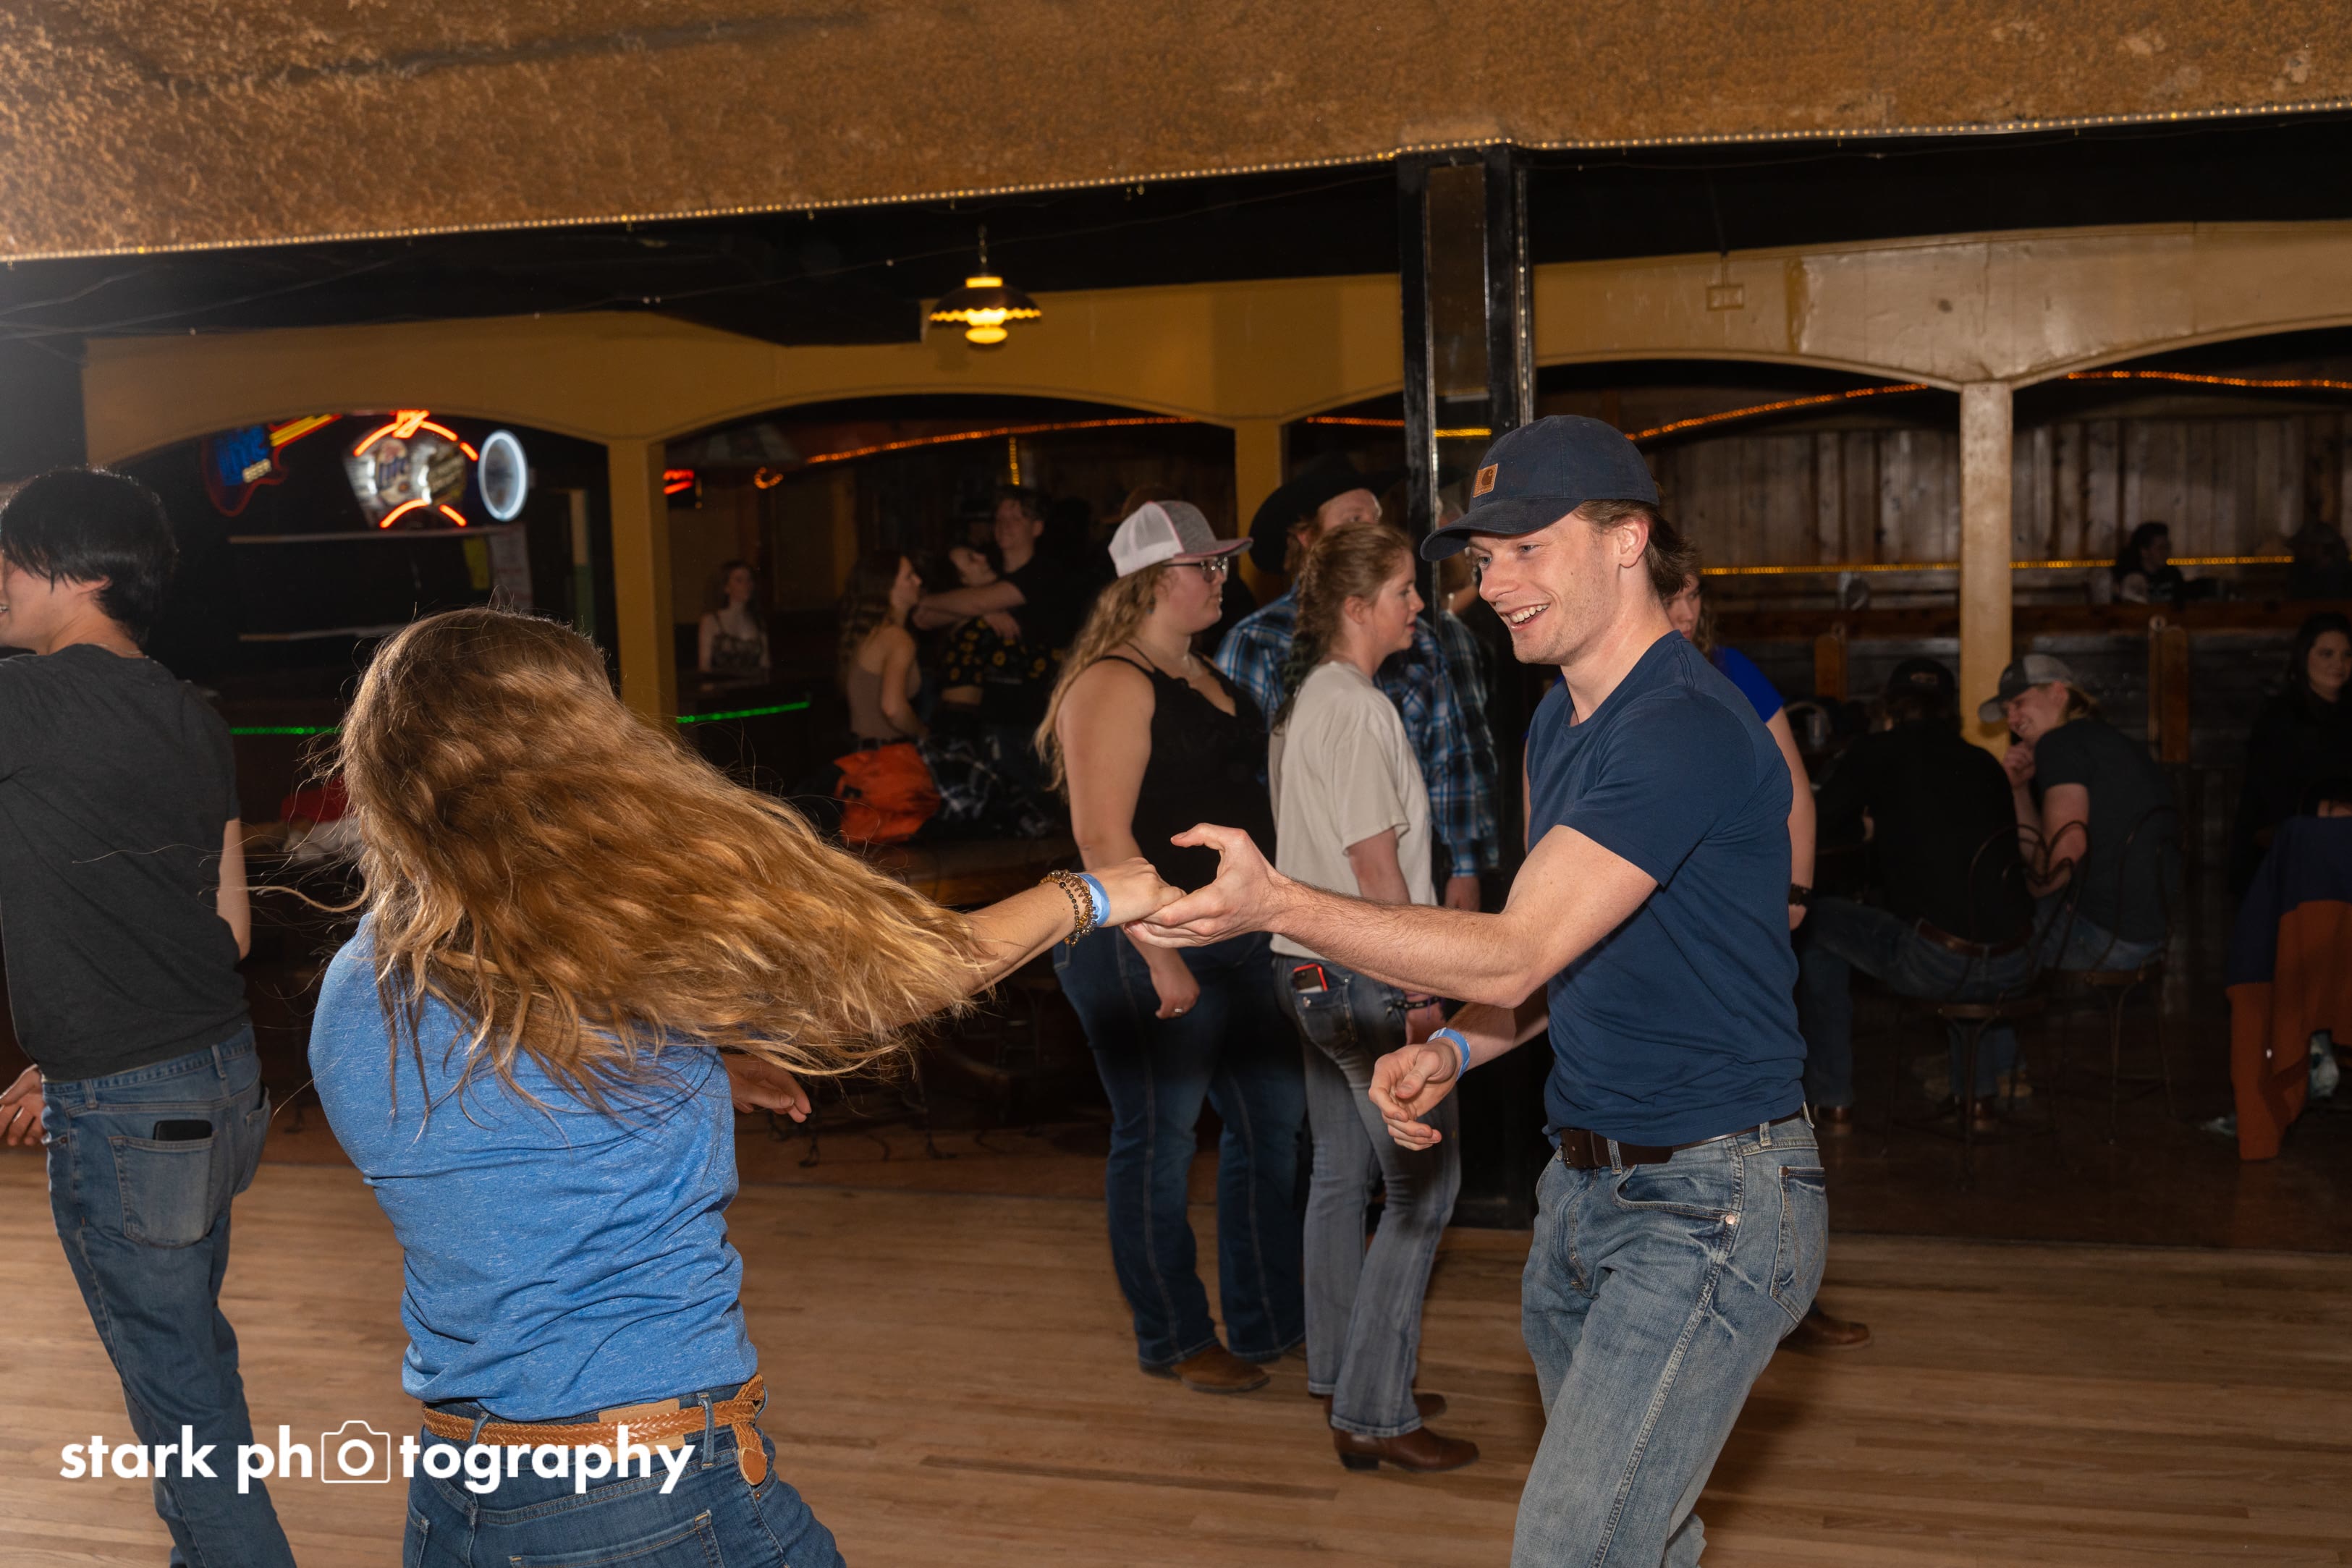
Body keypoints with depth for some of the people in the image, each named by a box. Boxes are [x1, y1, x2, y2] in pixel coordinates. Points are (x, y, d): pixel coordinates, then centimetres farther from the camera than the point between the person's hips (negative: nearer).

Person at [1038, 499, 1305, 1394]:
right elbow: (1102, 836, -21)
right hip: (1149, 952, -10)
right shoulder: (1114, 685, -14)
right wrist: (1161, 955, -24)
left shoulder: (1203, 677, 15)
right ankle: (1174, 1342, 18)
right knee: (1158, 1142, 4)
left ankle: (1269, 1320, 28)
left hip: (1235, 942, 10)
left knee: (1272, 1122, 14)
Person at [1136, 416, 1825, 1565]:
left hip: (1707, 1205, -9)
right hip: (1586, 1181, 9)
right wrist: (1454, 1049, 2)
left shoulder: (1689, 730, -21)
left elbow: (1514, 954, -26)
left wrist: (1276, 903, -28)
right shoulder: (1560, 721, 11)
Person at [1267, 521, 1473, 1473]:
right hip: (1364, 976, -10)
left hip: (1306, 967, 10)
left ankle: (1339, 1377, 27)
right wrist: (1418, 987, -14)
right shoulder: (1360, 709, -17)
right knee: (1424, 1186, -4)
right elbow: (1376, 865, -19)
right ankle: (1373, 1413, -1)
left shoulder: (1301, 700, 12)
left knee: (1340, 1176, 17)